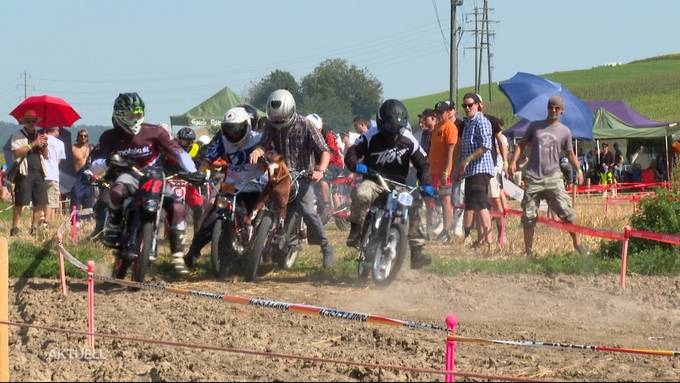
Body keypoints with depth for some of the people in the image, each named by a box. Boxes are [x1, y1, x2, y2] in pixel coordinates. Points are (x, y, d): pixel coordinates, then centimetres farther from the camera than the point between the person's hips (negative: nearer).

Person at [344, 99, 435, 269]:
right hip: (373, 183, -3)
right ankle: (355, 230, -15)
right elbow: (351, 153, -11)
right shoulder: (371, 136, -7)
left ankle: (416, 251, -15)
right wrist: (356, 165, -34)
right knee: (360, 193, -37)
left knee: (418, 205, -20)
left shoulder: (409, 141, 0)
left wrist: (425, 184, -11)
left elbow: (422, 164, 7)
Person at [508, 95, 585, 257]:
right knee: (528, 216, 2)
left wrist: (578, 170, -1)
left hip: (553, 177, -1)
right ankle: (528, 250, 10)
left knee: (565, 210, -12)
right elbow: (522, 145, 13)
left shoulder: (564, 131, 7)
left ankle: (576, 243, 1)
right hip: (533, 177, 1)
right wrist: (514, 162, -1)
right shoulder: (535, 126, 8)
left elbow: (570, 154, 14)